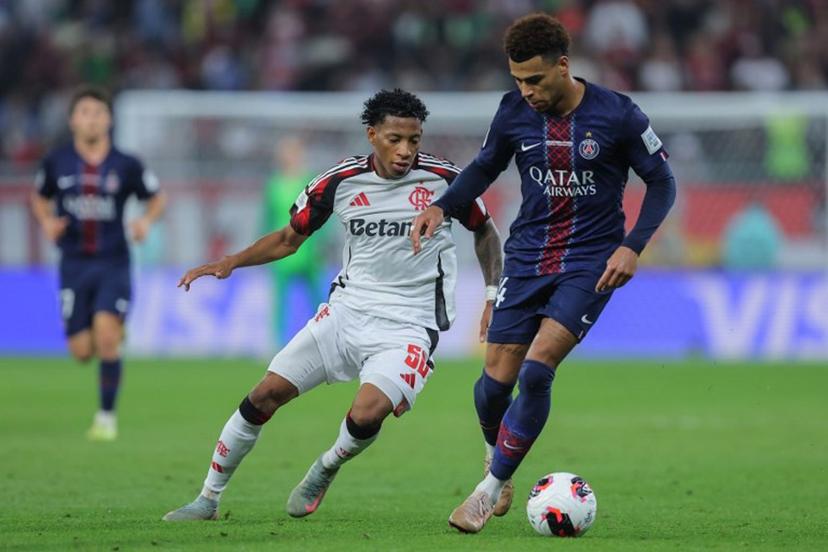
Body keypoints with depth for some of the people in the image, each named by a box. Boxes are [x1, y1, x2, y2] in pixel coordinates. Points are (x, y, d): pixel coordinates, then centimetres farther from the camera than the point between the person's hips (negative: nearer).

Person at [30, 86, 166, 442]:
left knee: (106, 335, -20)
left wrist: (147, 220, -9)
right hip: (74, 263, 2)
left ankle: (107, 416, -5)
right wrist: (46, 222, -3)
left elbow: (157, 198, 11)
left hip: (113, 263, -2)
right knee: (82, 351, -2)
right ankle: (114, 333, 36)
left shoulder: (126, 166, -3)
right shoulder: (57, 163, 0)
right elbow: (39, 197, 18)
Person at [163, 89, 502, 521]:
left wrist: (493, 298, 0)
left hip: (408, 327, -3)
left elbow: (485, 232, 10)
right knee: (267, 393, -4)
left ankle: (326, 469, 10)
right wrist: (232, 262, -3)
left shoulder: (443, 180, -8)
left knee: (366, 415, -26)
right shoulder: (341, 181, -2)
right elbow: (290, 238, 11)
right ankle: (208, 499, 12)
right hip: (347, 309, 3)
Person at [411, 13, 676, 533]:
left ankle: (492, 487, -5)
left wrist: (633, 246, -14)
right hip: (528, 256, 3)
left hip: (591, 262, -3)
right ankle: (496, 454, 33)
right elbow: (485, 167, 14)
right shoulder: (514, 111, -4)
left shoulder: (618, 115, -13)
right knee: (497, 378, -2)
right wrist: (441, 206, -3)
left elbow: (662, 182, -2)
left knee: (537, 369, -19)